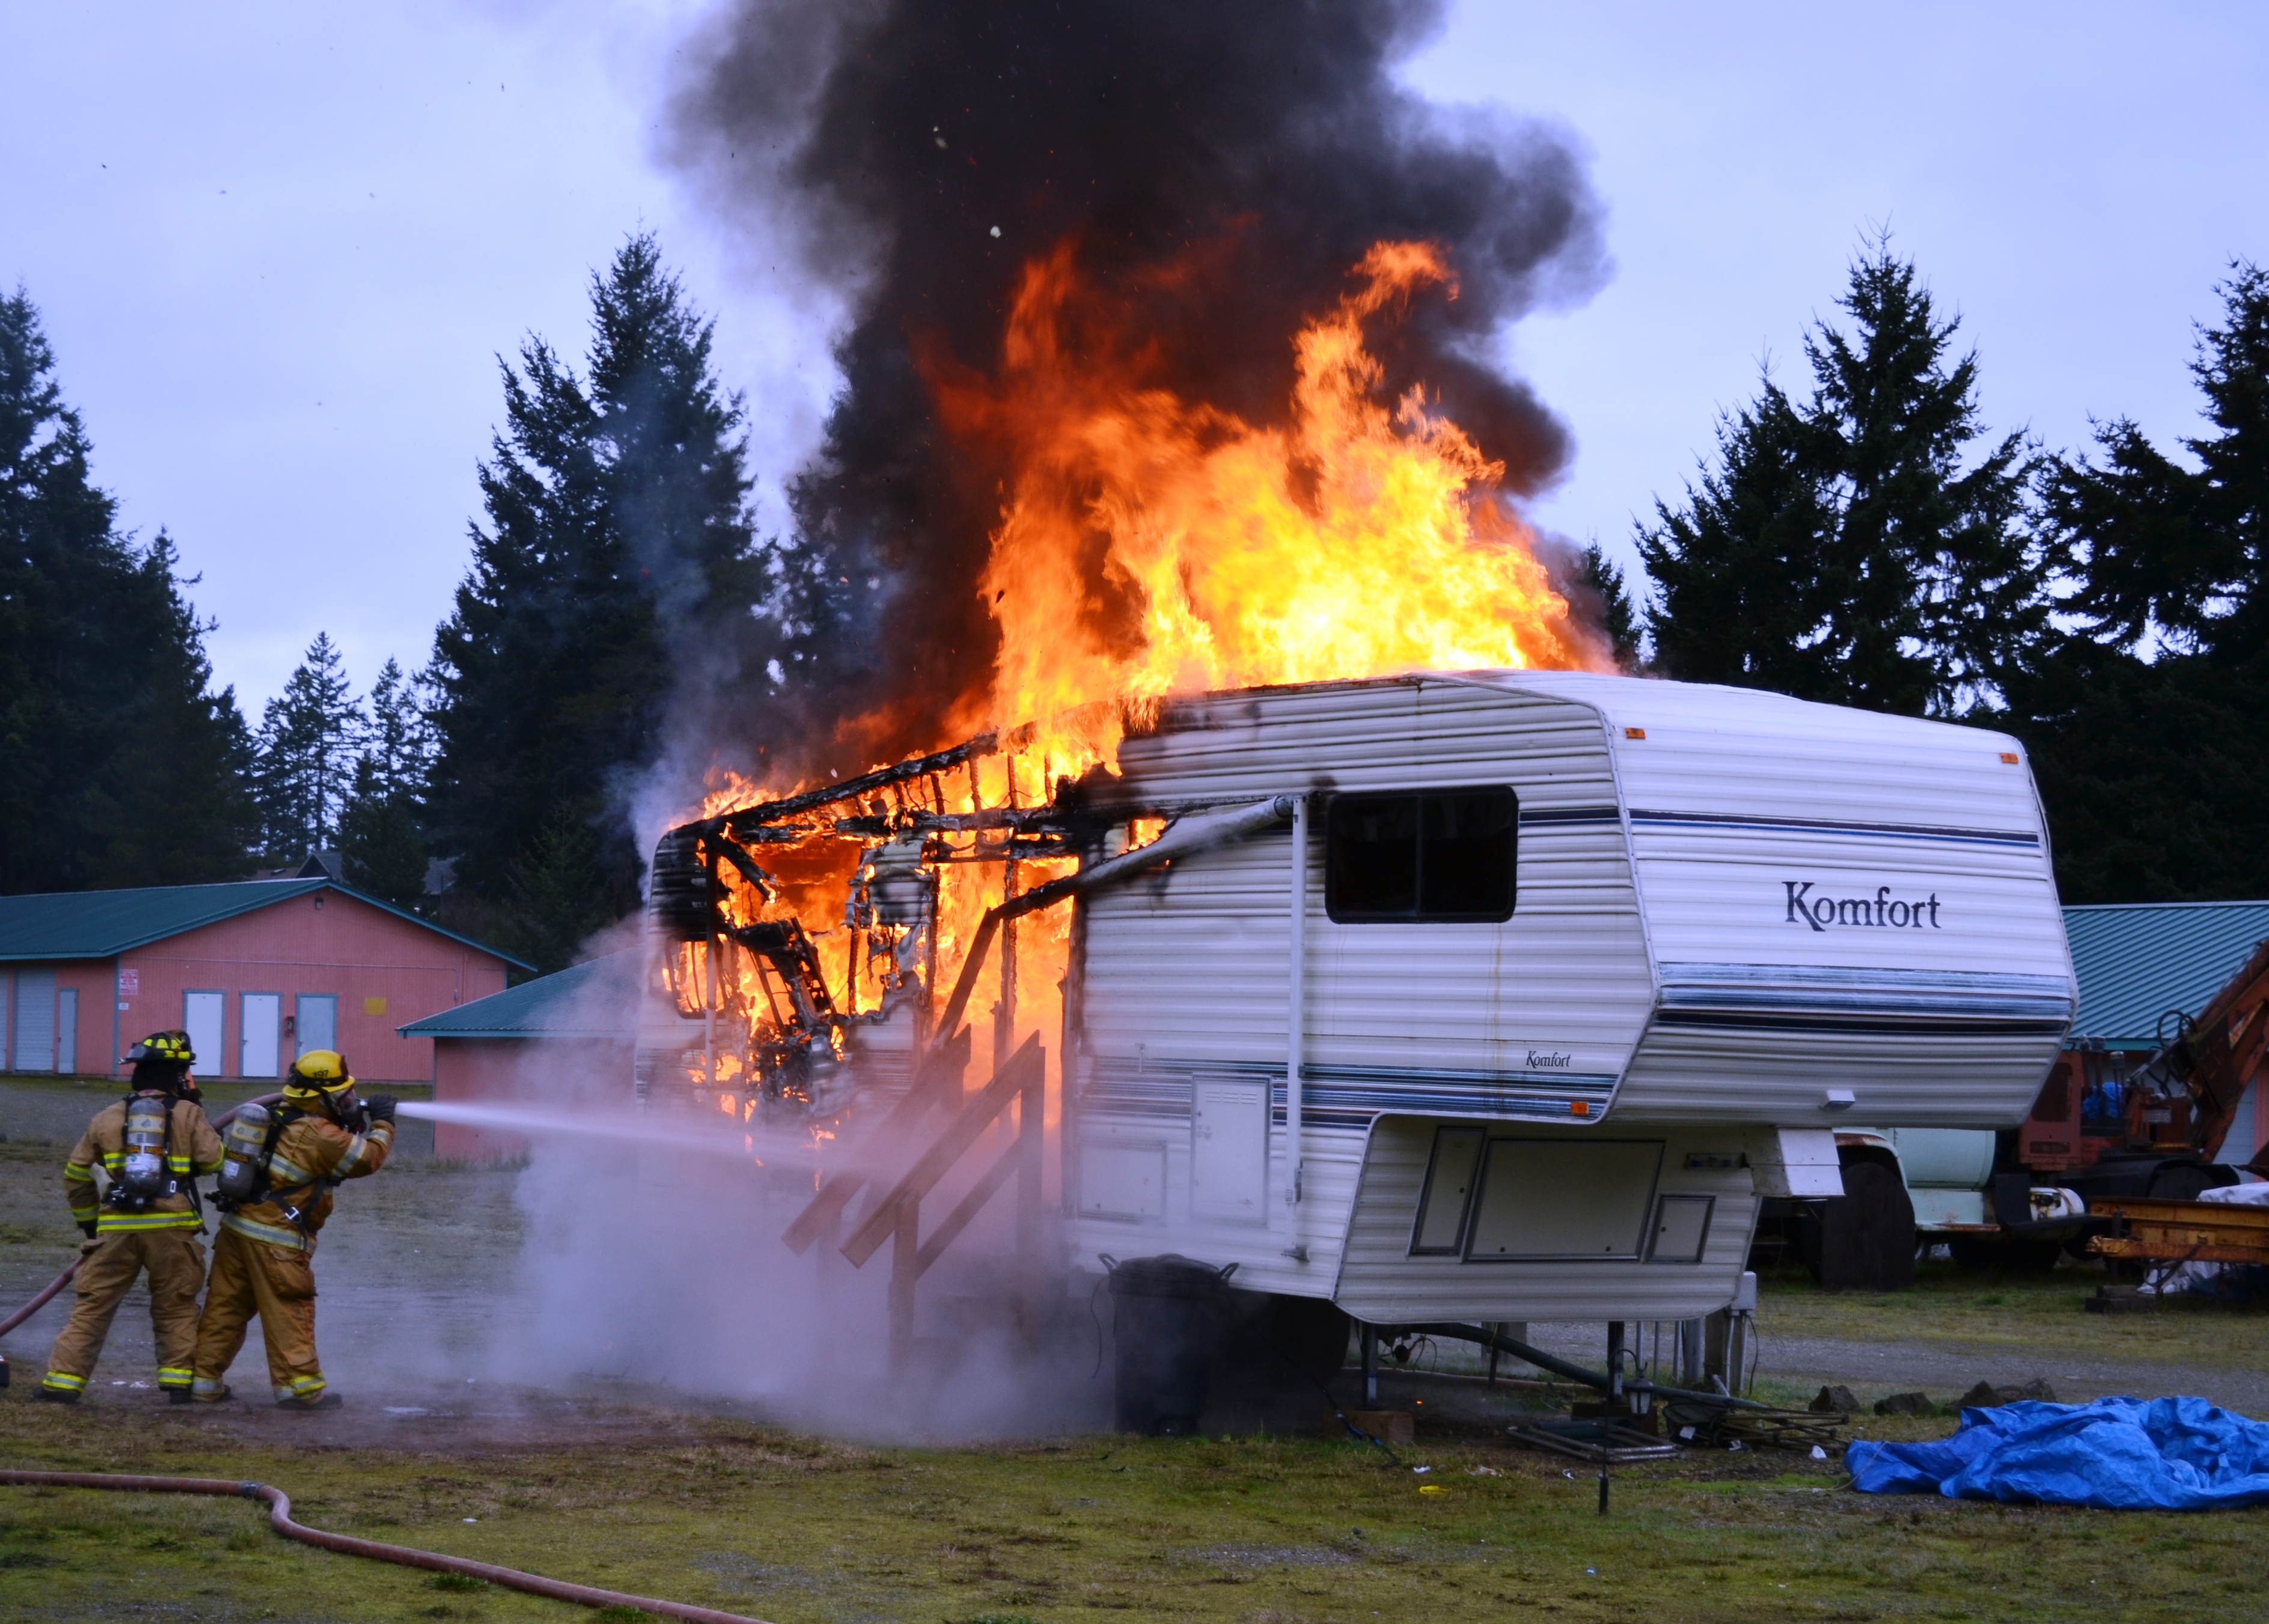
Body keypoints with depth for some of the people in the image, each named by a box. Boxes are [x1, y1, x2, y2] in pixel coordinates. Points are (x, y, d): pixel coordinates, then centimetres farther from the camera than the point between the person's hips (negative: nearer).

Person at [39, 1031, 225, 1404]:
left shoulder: (108, 1118, 11)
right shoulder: (188, 1114, 1)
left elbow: (75, 1175, 16)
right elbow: (213, 1160, -7)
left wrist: (87, 1219, 27)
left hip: (117, 1227, 2)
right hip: (173, 1227, -2)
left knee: (92, 1306, 6)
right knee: (176, 1307, 12)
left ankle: (63, 1382, 3)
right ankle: (180, 1381, 10)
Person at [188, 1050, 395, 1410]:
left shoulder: (281, 1118, 12)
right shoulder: (320, 1135, -14)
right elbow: (367, 1158, -8)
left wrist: (356, 1123, 12)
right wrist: (383, 1124, 8)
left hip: (237, 1227, 8)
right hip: (275, 1238, -8)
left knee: (225, 1307, 12)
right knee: (290, 1313, 1)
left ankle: (203, 1381, 17)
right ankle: (301, 1387, 6)